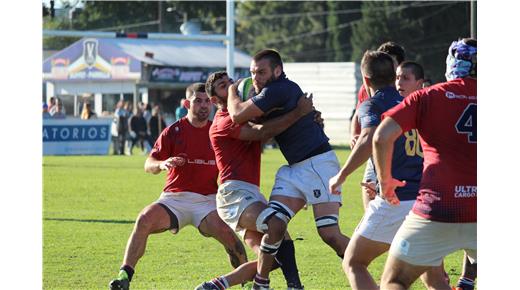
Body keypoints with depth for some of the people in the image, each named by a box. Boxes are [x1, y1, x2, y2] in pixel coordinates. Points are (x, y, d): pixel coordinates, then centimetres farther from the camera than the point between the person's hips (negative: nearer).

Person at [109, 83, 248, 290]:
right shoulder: (173, 131, 3)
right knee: (144, 219, -28)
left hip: (207, 201, 0)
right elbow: (148, 165, 1)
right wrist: (162, 164, -21)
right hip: (174, 199, 0)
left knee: (227, 234, -26)